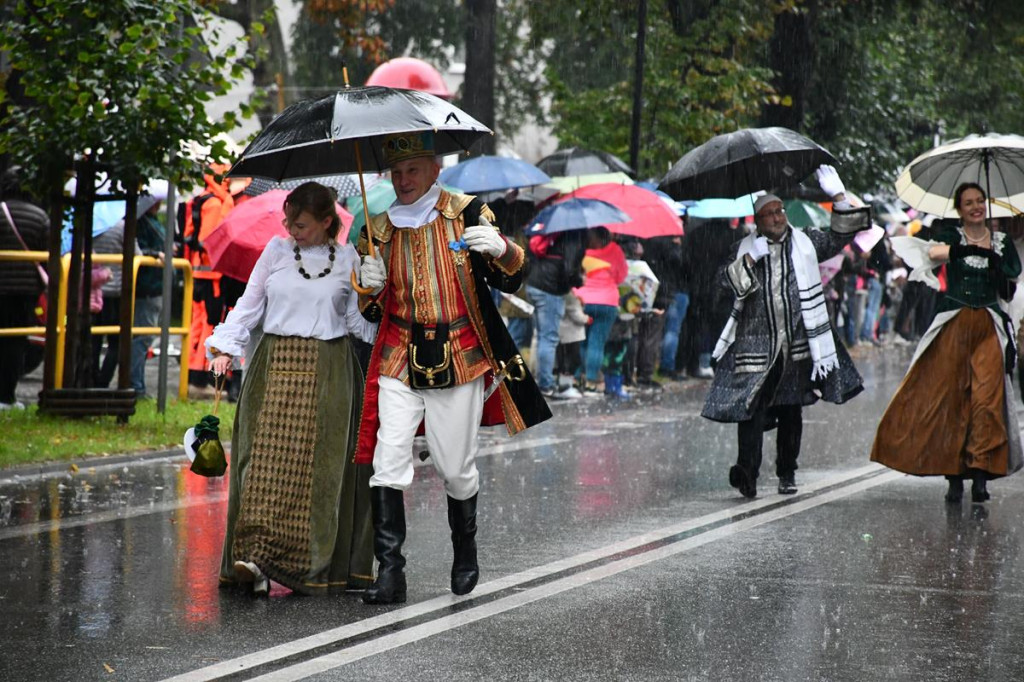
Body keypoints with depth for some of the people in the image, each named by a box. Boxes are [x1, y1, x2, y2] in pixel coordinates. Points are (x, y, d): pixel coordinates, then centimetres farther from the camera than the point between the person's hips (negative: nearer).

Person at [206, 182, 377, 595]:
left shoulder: (347, 259, 7)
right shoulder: (277, 251, 9)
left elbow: (357, 320, 10)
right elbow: (249, 303, 10)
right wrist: (225, 347, 0)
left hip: (327, 373, 0)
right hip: (275, 364, 0)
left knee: (316, 466, -6)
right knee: (267, 458, -10)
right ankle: (256, 552, -15)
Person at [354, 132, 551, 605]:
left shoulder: (467, 215, 1)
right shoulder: (379, 231, 8)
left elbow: (509, 283, 0)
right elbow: (372, 313, 14)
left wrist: (501, 251, -21)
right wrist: (370, 287, -9)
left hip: (460, 360, -2)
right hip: (399, 363, 2)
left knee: (457, 470, 5)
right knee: (388, 462, -14)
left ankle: (465, 554, 30)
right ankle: (390, 572, -13)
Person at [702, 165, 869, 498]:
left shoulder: (805, 243, 11)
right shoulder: (746, 249, 8)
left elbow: (840, 236, 7)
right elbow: (728, 281, -2)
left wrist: (839, 198, -3)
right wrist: (750, 258, -14)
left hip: (797, 345, 2)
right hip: (756, 343, -2)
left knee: (791, 410, 8)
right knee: (752, 406, -14)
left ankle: (787, 473, 17)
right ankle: (747, 472, -20)